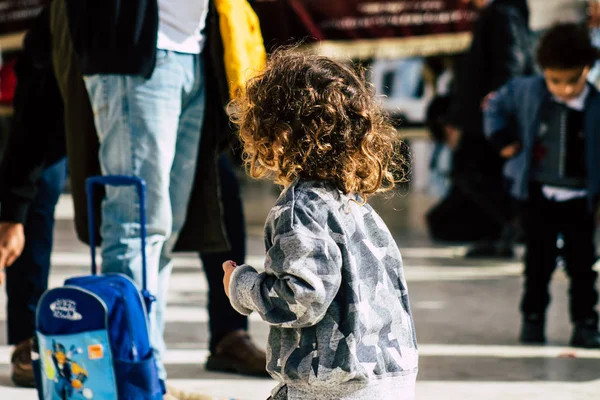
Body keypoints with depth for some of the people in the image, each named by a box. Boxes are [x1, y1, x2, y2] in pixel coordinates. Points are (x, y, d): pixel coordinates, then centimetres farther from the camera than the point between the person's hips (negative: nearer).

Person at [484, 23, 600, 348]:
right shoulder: (528, 92, -7)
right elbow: (497, 105, 11)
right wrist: (503, 140, 3)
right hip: (538, 194, 1)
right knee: (539, 261, 9)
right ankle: (532, 319, 19)